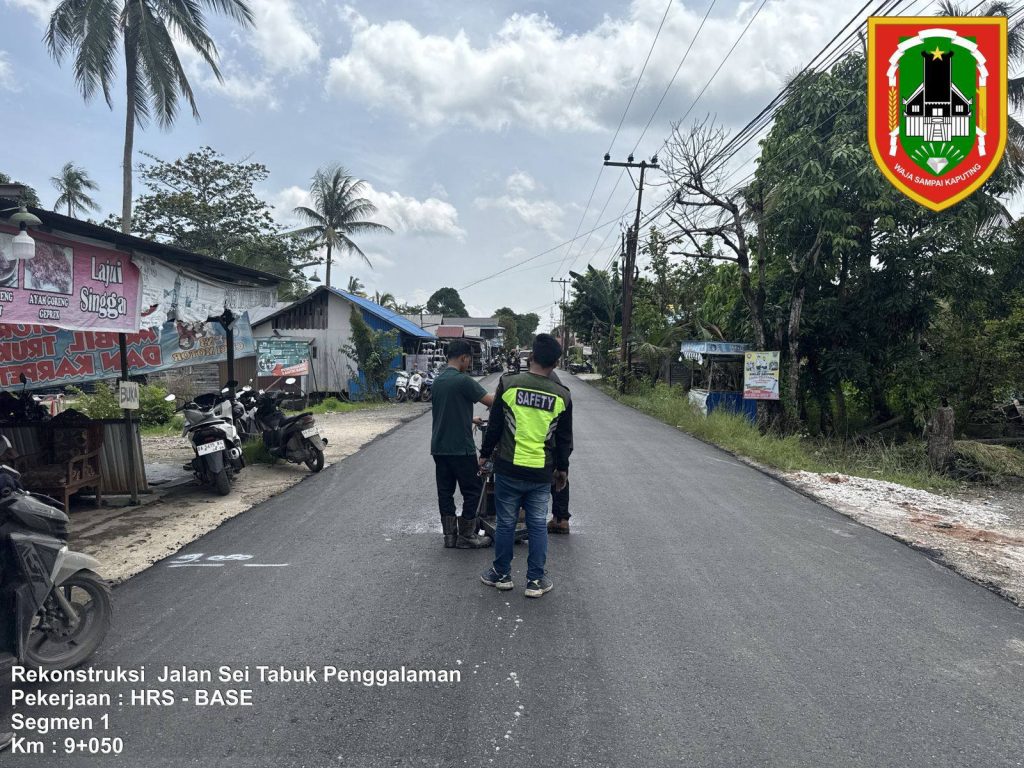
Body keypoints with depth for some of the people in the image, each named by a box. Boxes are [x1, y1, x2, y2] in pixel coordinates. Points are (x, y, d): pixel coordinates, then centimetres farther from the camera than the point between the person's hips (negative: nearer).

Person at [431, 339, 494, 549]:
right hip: (460, 448, -8)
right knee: (473, 491, 4)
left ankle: (449, 535, 18)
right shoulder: (463, 381, -16)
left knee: (445, 491, 11)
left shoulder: (437, 380, 10)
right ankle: (467, 536, 10)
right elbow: (490, 401, -15)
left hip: (439, 447, 8)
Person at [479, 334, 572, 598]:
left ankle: (502, 574, 25)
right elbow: (565, 439, 6)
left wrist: (485, 454, 13)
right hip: (542, 473, 1)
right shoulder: (562, 395, -2)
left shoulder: (509, 384, -7)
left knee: (505, 522, 11)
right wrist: (562, 469, 20)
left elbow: (494, 425, -1)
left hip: (508, 469, -1)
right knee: (538, 525, 11)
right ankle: (536, 581, 17)